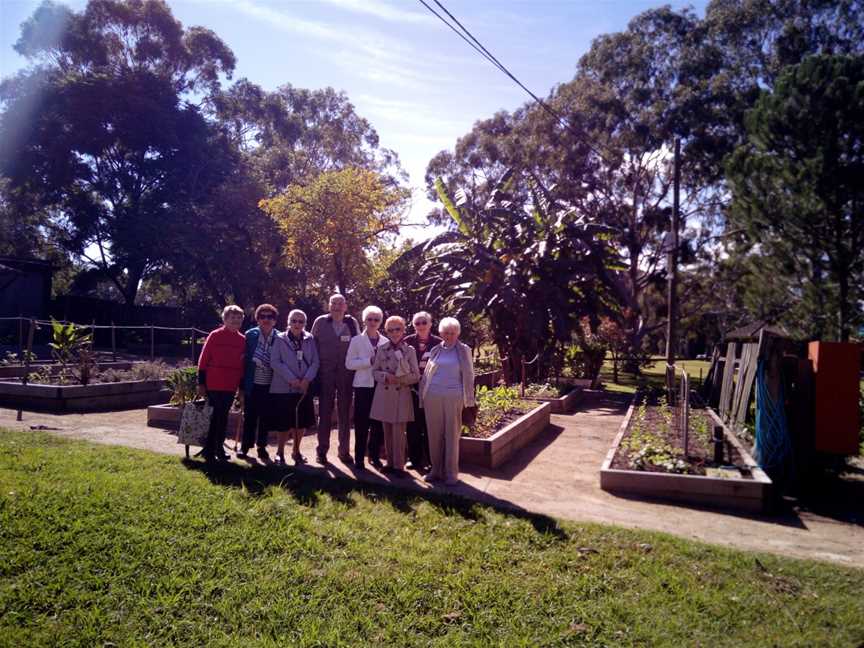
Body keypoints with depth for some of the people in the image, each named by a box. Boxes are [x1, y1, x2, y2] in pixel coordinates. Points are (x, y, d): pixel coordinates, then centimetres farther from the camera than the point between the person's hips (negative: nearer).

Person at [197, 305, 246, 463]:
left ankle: (219, 448, 23)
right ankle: (209, 451, 8)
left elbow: (243, 365, 10)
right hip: (213, 385, -4)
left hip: (231, 386, 4)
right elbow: (203, 360, -4)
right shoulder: (214, 336, -5)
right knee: (215, 417, -1)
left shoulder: (242, 340, 6)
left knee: (223, 417, 12)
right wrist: (201, 383, -6)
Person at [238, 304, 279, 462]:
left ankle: (262, 447, 21)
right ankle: (245, 447, 20)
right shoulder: (250, 335, 0)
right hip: (253, 384, 0)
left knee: (266, 418, 8)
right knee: (249, 416, 7)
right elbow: (245, 358, 2)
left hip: (270, 385, 0)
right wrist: (243, 383, -2)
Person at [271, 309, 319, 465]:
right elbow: (275, 362, -8)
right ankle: (280, 452, 16)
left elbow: (315, 362, 3)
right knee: (285, 423, -2)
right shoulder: (280, 339, -1)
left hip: (304, 388, 3)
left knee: (302, 422, 8)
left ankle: (296, 451, 25)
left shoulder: (310, 339, 6)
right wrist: (292, 379, -16)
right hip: (283, 388, -3)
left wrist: (307, 379, -13)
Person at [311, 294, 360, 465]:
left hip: (346, 373, 1)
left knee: (345, 412, 7)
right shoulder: (320, 322, 1)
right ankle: (322, 450, 14)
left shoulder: (352, 323, 3)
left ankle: (344, 450, 17)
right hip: (326, 373, -1)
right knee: (325, 411, 4)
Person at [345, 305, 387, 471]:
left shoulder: (385, 342, 8)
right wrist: (369, 361, -14)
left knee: (379, 423, 5)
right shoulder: (356, 340, 4)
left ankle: (375, 456, 20)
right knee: (361, 423, 0)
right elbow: (349, 363, -4)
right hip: (363, 385, -2)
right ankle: (359, 458, 10)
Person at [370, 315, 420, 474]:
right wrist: (386, 377, -13)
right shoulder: (382, 349, 6)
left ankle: (398, 465, 6)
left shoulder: (409, 351, -1)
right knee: (387, 431, 9)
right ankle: (390, 462, 19)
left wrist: (400, 379, -17)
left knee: (398, 432, -3)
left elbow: (416, 376, -1)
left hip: (401, 395, -3)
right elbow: (375, 371, 6)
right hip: (384, 394, 3)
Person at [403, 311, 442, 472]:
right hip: (412, 388, 2)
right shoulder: (407, 341, 1)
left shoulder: (438, 343, -2)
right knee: (413, 425, 8)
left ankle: (430, 460, 15)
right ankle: (414, 459, 20)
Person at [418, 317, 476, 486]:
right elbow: (426, 374, 14)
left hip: (453, 398, -3)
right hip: (432, 396, 3)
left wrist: (469, 400, -1)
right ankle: (436, 469, 18)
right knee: (434, 434, 6)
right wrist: (422, 395, 8)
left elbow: (468, 375, 4)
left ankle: (451, 472, 9)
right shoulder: (436, 350, 11)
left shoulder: (464, 350, 5)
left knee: (452, 434, 1)